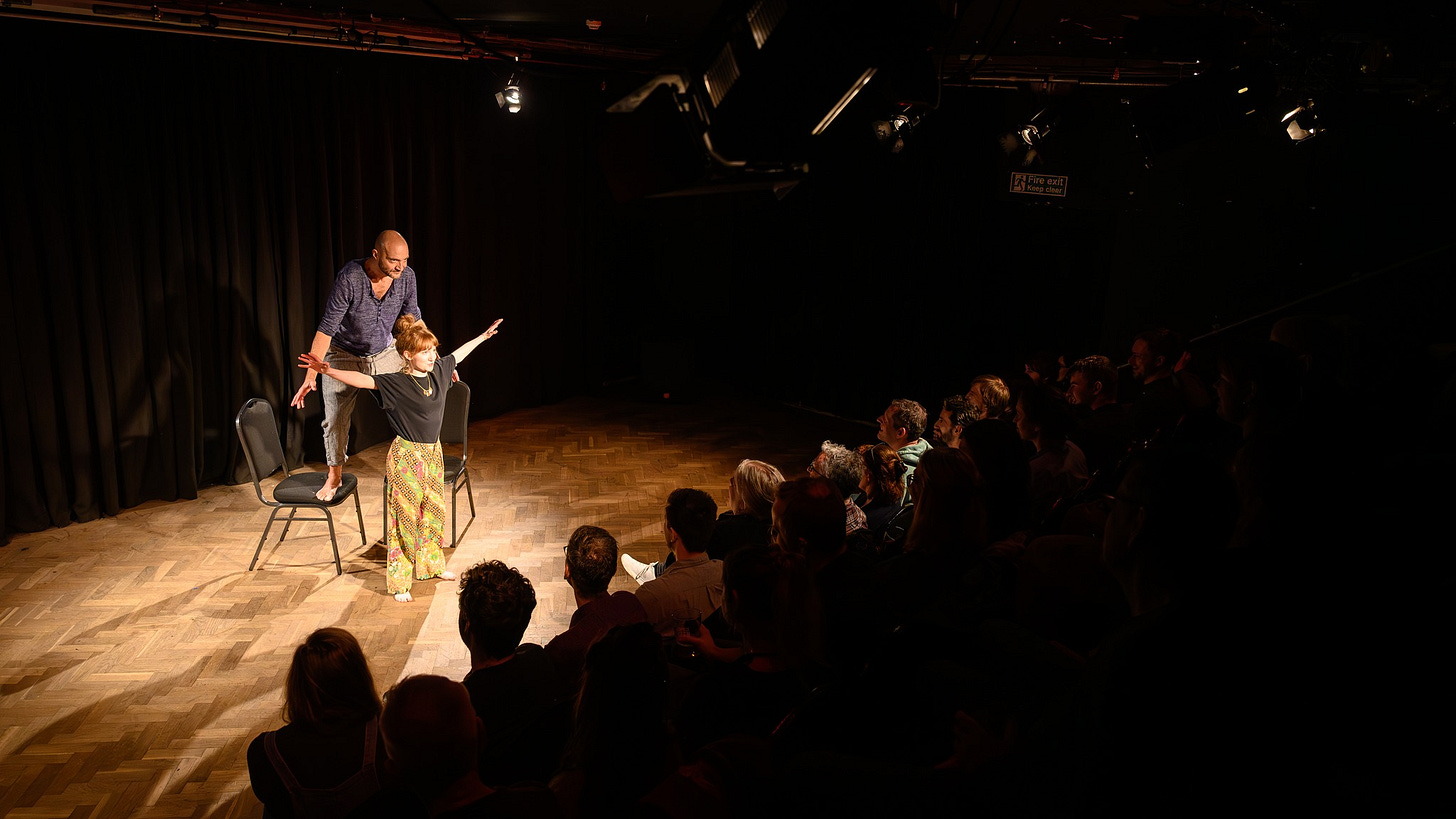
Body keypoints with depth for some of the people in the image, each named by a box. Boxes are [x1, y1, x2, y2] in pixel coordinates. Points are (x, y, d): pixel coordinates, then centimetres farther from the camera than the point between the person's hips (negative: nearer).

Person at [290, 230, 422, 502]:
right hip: (344, 357, -3)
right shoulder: (349, 279, -31)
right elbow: (326, 327, -29)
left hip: (385, 353, 3)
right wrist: (311, 375, -34)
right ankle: (334, 476, 23)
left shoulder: (407, 276, -19)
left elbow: (413, 320, -4)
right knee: (335, 418, 3)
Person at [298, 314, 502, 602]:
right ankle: (399, 581, 12)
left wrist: (484, 335, 30)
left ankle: (432, 565, 36)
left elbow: (460, 352, 17)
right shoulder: (395, 383, -17)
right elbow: (361, 380, -29)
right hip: (406, 456, -7)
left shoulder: (439, 371, 0)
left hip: (433, 451, 7)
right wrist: (328, 370, -43)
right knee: (405, 516, 1)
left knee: (434, 510, 18)